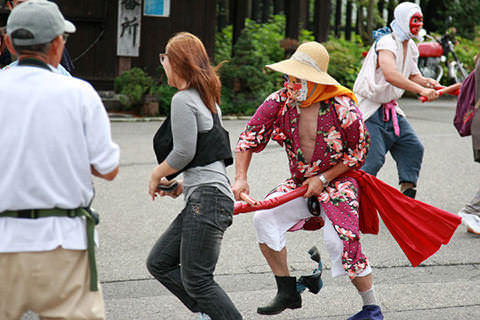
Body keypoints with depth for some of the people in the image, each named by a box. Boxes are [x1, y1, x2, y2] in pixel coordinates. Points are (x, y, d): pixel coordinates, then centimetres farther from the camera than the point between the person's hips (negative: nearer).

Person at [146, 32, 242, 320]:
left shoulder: (183, 100, -10)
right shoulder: (207, 99, 19)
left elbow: (184, 152, -15)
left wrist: (157, 175, 1)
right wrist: (183, 184, 19)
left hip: (206, 199, -10)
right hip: (203, 199, 10)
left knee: (196, 279, -9)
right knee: (159, 263, 12)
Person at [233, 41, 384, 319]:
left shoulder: (342, 107, -20)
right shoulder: (280, 102, -8)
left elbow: (359, 152, -10)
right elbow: (249, 138, -3)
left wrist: (323, 179, -12)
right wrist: (241, 179, -15)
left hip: (338, 182, -5)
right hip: (301, 182, 5)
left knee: (340, 240, -21)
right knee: (264, 218, -11)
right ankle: (287, 293, 1)